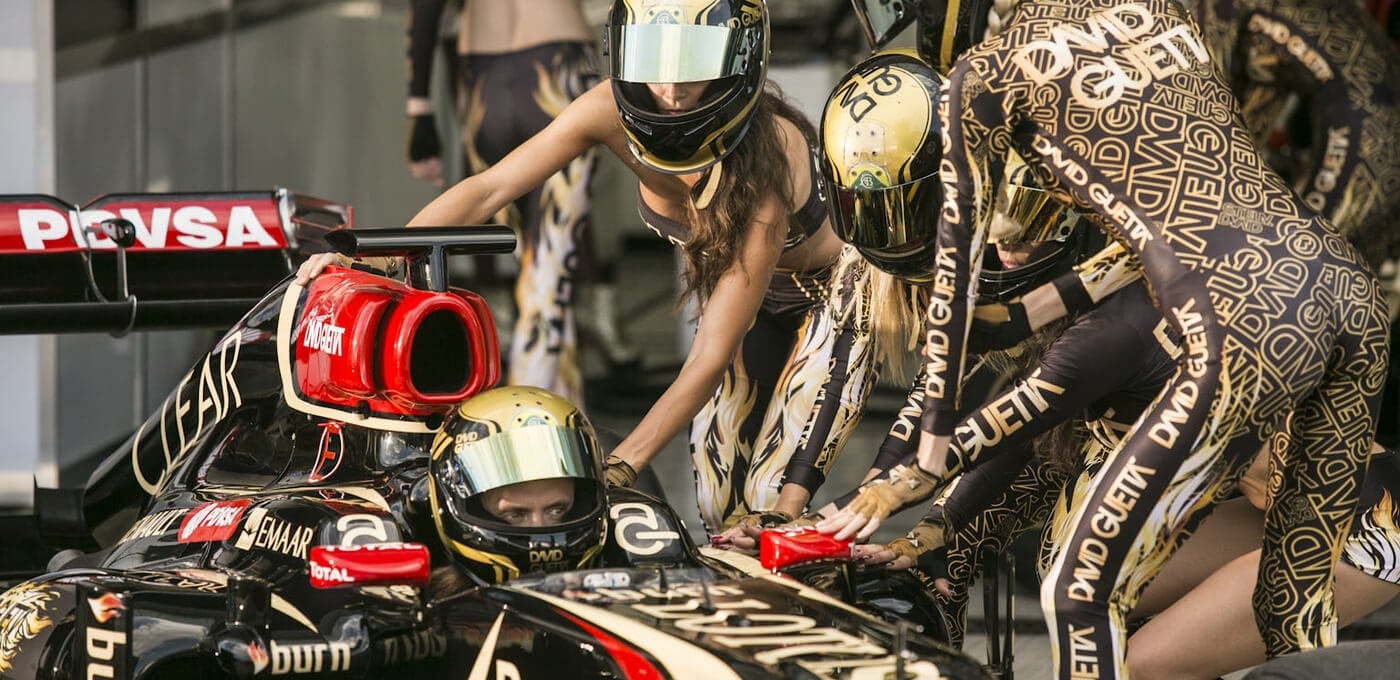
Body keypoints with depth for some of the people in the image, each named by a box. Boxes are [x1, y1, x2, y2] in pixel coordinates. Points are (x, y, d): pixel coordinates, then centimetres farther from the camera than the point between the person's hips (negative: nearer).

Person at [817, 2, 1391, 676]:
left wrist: (928, 465, 16)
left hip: (1252, 322, -7)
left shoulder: (982, 75, 5)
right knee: (1295, 602, 19)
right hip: (1354, 289, 7)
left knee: (1080, 597, 4)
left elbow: (955, 277, 9)